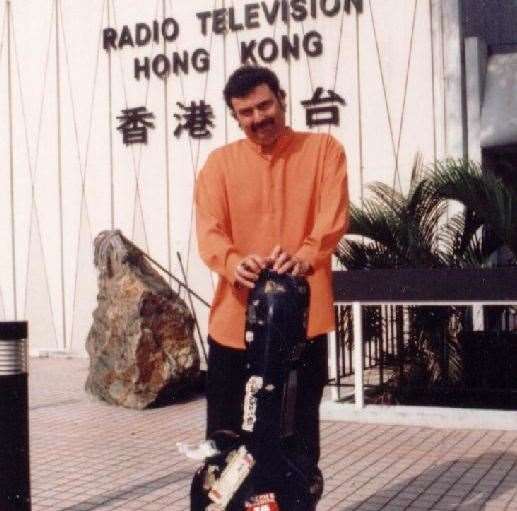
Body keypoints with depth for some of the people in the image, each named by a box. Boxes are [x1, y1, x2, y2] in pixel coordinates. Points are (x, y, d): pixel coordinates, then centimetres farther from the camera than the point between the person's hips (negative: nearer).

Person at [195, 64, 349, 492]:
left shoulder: (323, 149, 4)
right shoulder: (220, 162, 6)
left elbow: (333, 216, -10)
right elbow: (209, 229, -7)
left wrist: (304, 256, -30)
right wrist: (233, 263, -29)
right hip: (235, 316, 2)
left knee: (301, 431, 10)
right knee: (224, 432, 9)